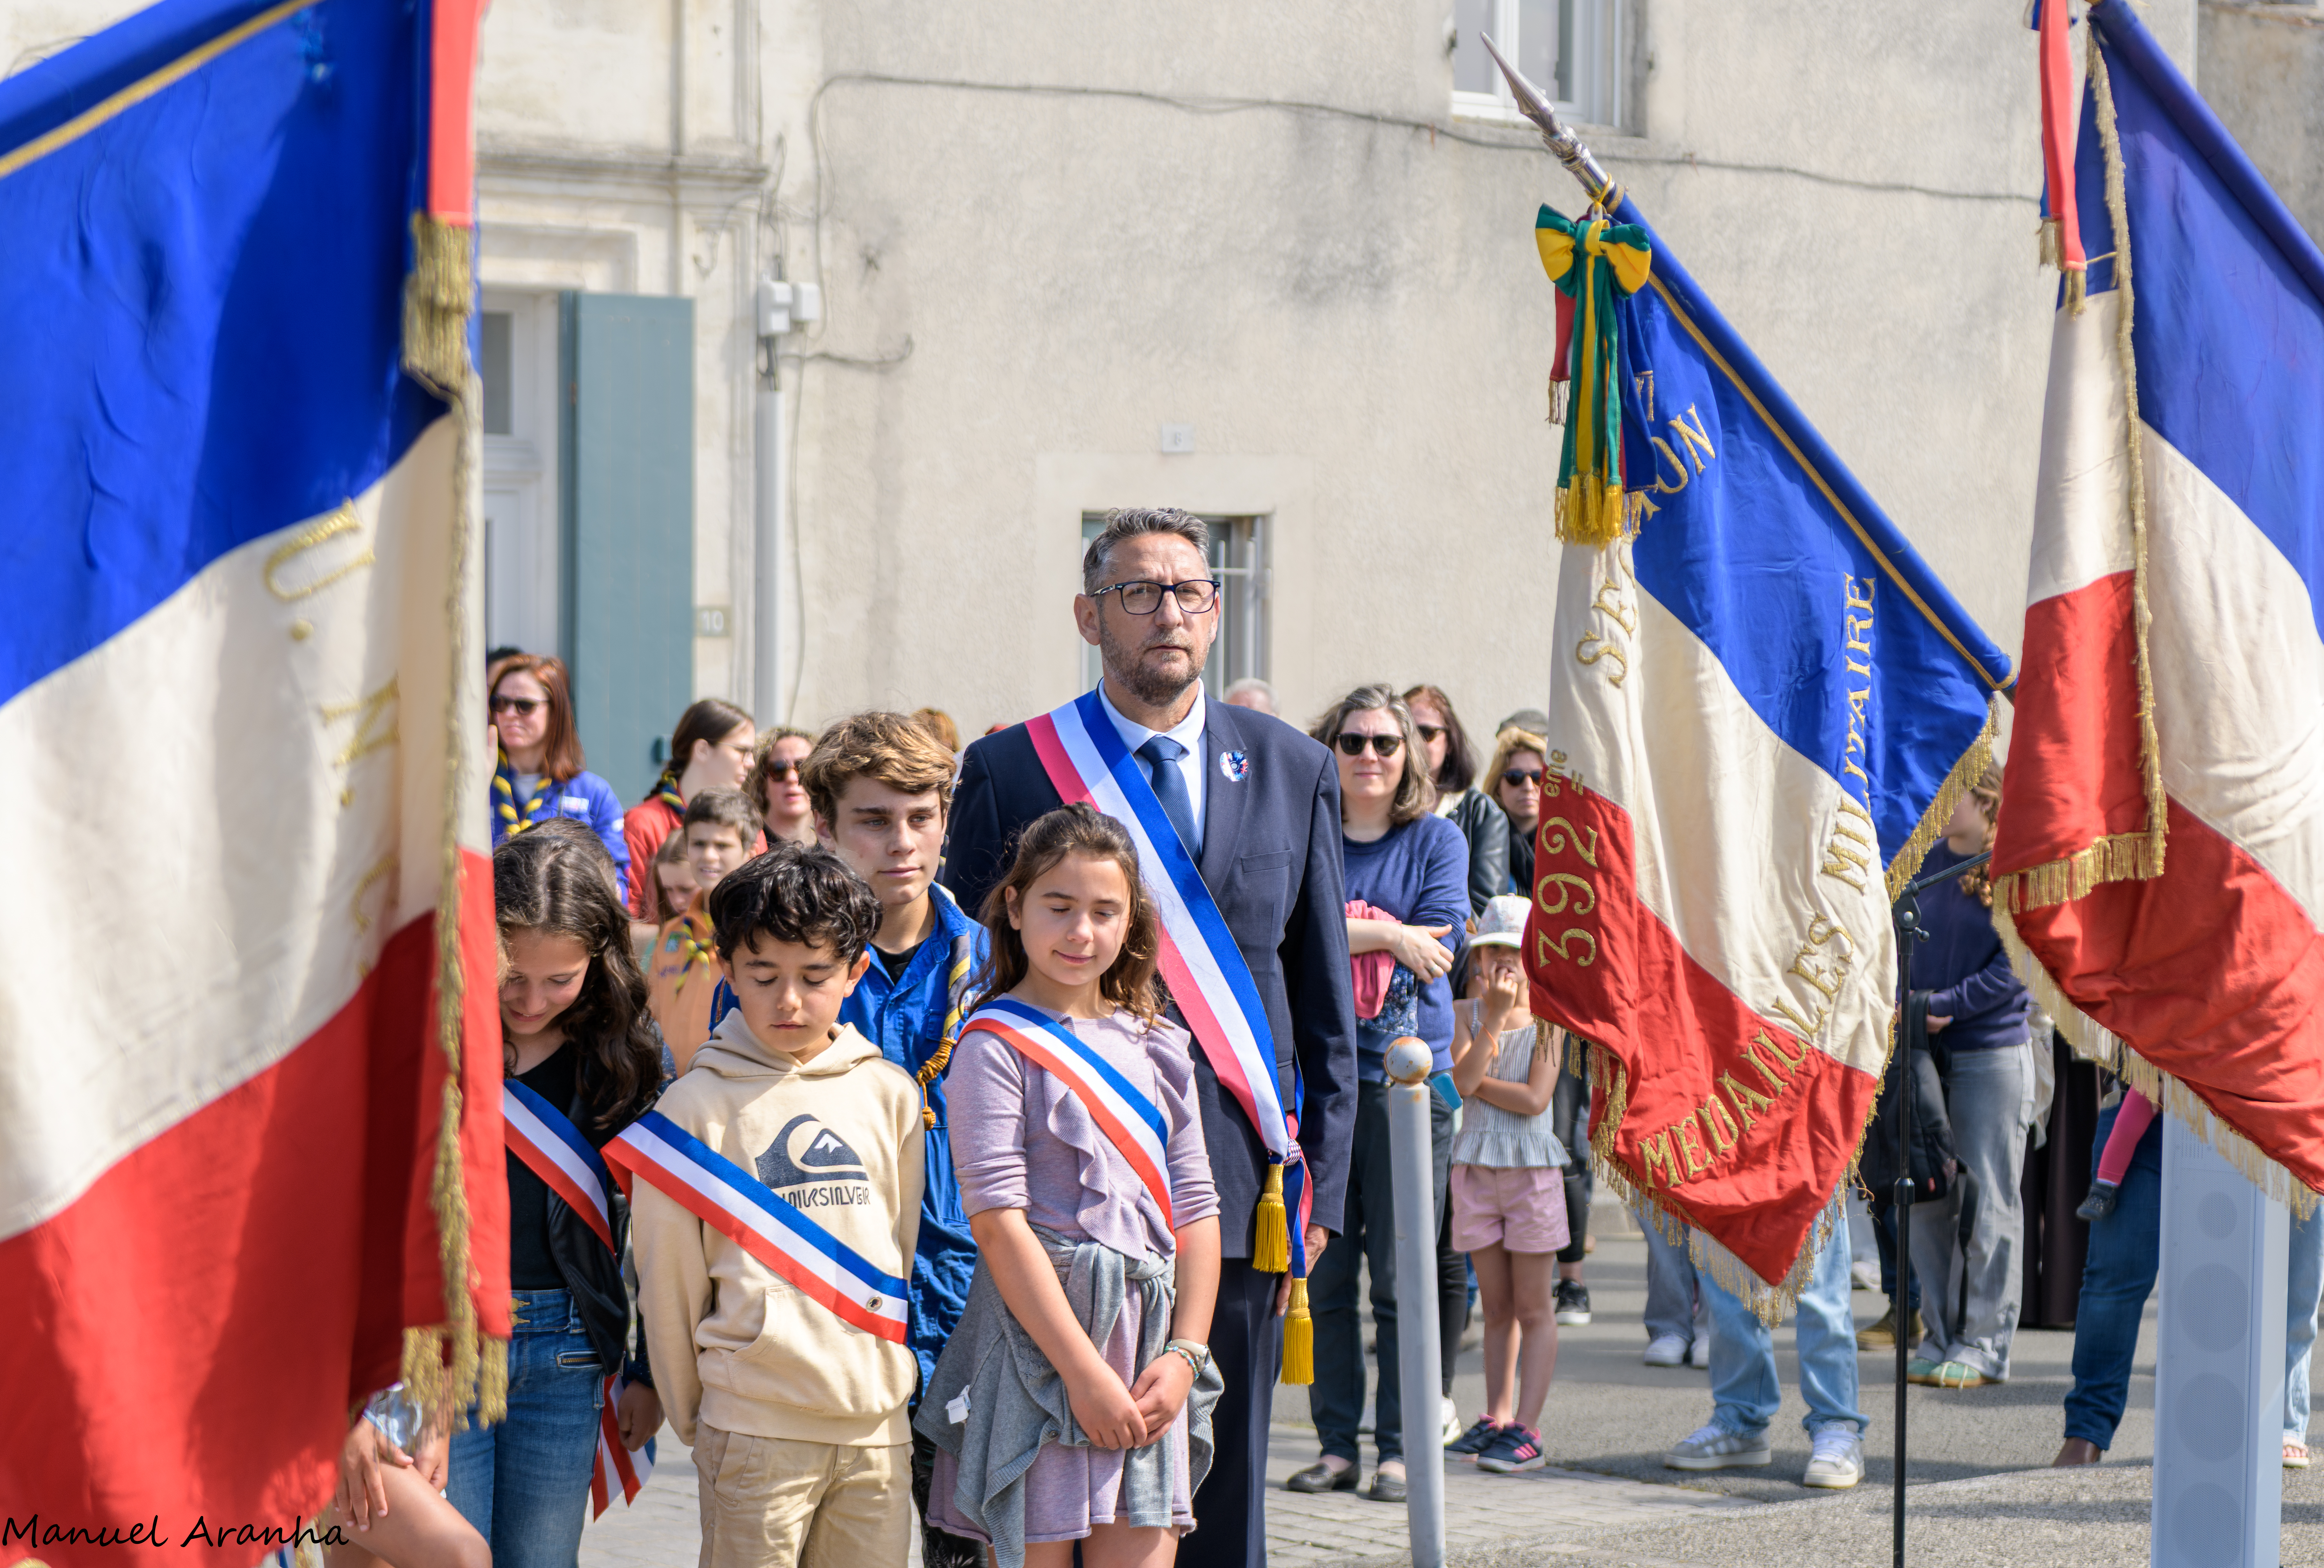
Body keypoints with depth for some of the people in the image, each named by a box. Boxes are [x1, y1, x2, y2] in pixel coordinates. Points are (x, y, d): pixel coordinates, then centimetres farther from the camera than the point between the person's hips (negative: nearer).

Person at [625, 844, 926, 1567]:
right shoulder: (696, 1108, -2)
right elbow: (667, 1282, 3)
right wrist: (695, 1421, 8)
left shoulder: (888, 1094, 8)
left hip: (879, 1425, 3)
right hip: (755, 1429, -3)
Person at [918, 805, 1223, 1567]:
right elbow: (999, 1223, -11)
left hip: (1149, 1344, 5)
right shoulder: (996, 1044, -3)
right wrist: (1084, 1371, -15)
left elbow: (1197, 1210, 13)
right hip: (1039, 1339, -5)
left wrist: (1184, 1354, 0)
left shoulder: (1157, 1046, 14)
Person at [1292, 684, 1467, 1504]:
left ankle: (1400, 1449, 4)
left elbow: (1437, 952, -3)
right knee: (1322, 1277, 2)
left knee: (1401, 1279, -2)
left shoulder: (1437, 840, 8)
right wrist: (1390, 937, -13)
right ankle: (1336, 1444, 9)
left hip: (1409, 1075, -1)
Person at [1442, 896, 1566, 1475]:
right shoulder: (1466, 1014, 5)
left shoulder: (1547, 1018, -3)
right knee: (1496, 1307, 10)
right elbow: (1464, 1082, -12)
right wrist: (1496, 1016, -18)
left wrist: (1477, 1082, -7)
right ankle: (1496, 1420, 16)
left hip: (1531, 1167, -3)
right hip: (1476, 1167, 3)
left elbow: (1534, 1099, -13)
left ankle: (1527, 1430, -1)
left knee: (1533, 1307, 0)